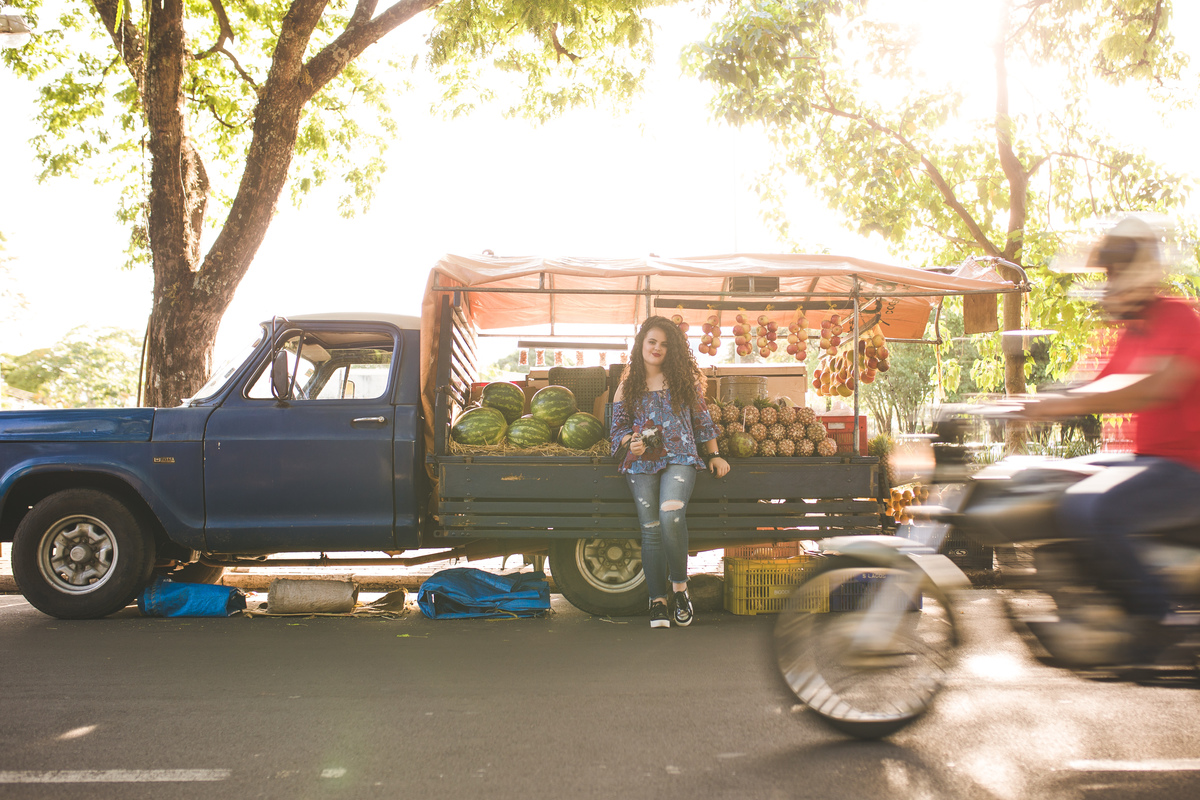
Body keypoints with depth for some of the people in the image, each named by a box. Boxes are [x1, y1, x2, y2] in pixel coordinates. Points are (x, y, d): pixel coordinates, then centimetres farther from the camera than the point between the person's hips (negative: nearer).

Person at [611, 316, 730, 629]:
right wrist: (631, 442, -7)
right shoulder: (626, 388, 14)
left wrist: (714, 454, 8)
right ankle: (658, 599, 4)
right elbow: (618, 430, 14)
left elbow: (702, 420, 16)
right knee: (651, 530, -7)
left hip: (679, 458, -1)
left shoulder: (684, 380, 14)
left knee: (671, 514, -26)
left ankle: (679, 585, -8)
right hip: (641, 463, 2)